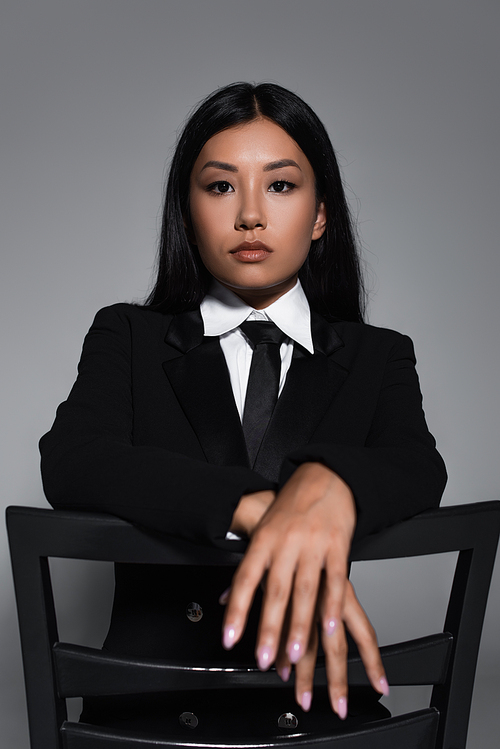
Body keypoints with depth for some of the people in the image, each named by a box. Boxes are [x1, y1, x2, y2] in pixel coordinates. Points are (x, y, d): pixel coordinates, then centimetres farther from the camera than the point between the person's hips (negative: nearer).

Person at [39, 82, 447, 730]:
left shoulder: (380, 358, 12)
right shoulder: (128, 338, 9)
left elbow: (420, 471, -8)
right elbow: (67, 463, -10)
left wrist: (330, 483, -33)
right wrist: (254, 508, -25)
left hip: (312, 687, 2)